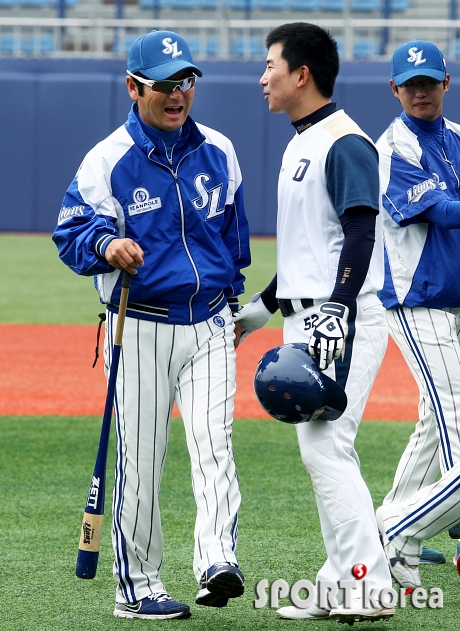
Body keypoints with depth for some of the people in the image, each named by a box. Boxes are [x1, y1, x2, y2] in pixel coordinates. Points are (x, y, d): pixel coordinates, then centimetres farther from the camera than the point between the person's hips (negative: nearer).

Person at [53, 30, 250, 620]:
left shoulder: (218, 152, 8)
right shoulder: (106, 160, -6)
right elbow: (71, 232, -10)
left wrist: (232, 300, 24)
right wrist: (105, 246, -31)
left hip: (210, 326, 3)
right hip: (141, 330, -3)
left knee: (213, 441, -15)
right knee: (140, 461, 1)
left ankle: (217, 562, -23)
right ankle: (137, 587, 10)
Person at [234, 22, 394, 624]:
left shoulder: (346, 144, -12)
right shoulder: (299, 145, 18)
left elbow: (360, 236, -20)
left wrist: (335, 314, -27)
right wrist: (256, 310, 26)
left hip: (344, 321, -10)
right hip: (305, 321, 10)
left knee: (326, 446, -15)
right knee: (323, 450, 10)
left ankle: (370, 584, -15)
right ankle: (340, 584, 14)